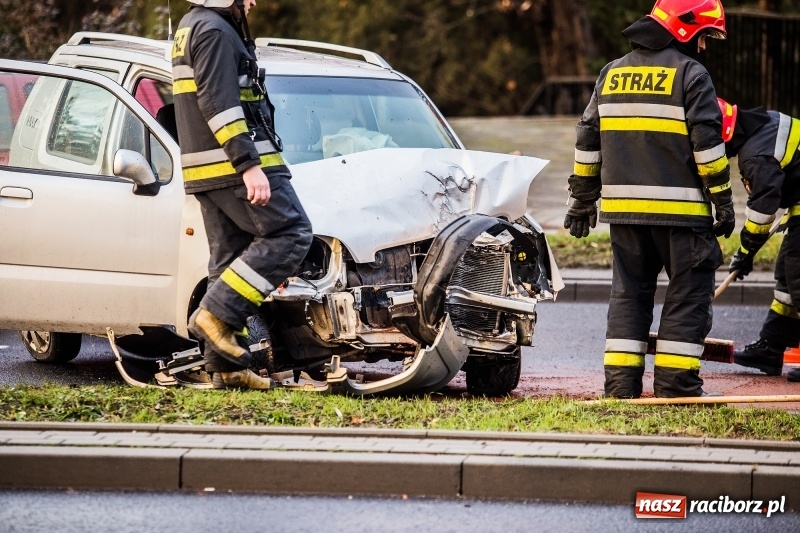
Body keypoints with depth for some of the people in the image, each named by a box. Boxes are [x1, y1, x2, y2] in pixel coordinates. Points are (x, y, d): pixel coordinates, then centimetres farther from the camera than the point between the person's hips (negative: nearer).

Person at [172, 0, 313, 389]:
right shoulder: (215, 31, -11)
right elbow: (218, 104, -21)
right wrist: (249, 165, -25)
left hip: (207, 173, 10)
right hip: (235, 166, -10)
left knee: (230, 259, 10)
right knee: (290, 234, -9)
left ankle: (225, 367, 8)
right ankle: (217, 313, -15)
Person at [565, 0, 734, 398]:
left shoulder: (612, 73, 14)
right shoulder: (690, 74, -5)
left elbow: (588, 139, 16)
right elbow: (707, 142, -10)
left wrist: (583, 199, 22)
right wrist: (723, 201, -5)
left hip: (623, 207, 6)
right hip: (679, 208, -5)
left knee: (629, 292, 11)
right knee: (688, 294, 2)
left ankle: (620, 382, 6)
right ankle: (675, 384, -2)